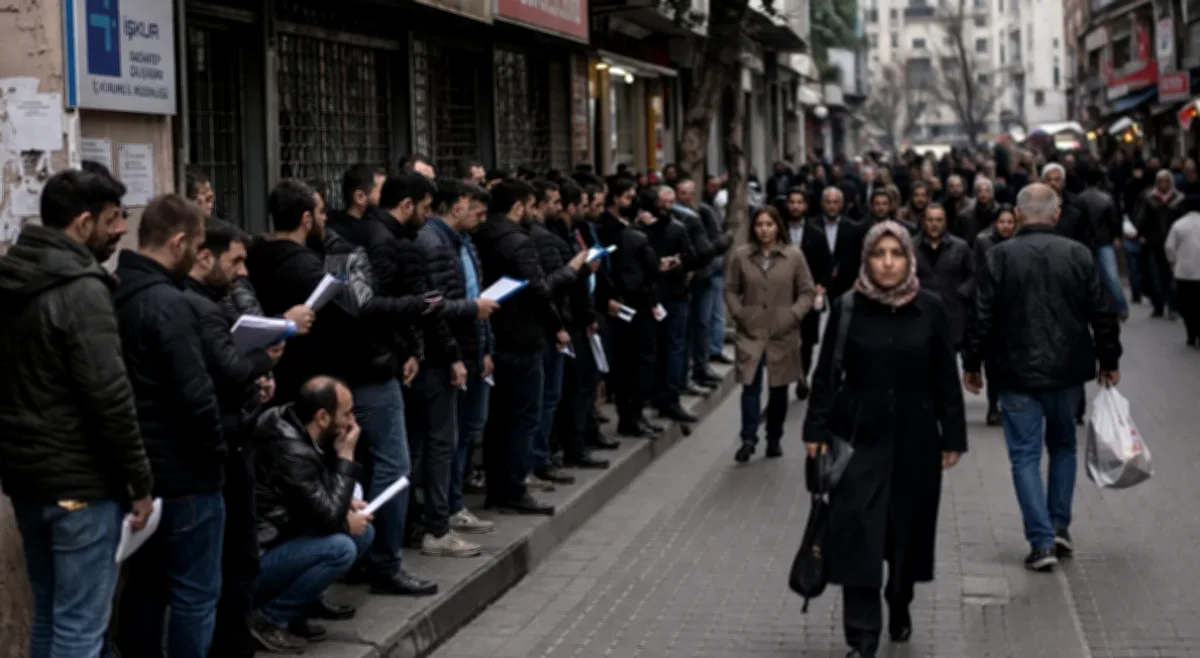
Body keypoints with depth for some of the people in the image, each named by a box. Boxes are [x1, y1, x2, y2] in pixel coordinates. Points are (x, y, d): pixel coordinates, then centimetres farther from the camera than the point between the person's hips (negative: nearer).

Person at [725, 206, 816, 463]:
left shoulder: (794, 255, -3)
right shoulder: (741, 255, -1)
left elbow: (808, 292, 1)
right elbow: (730, 290, 8)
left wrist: (792, 316, -8)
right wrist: (739, 314, -3)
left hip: (783, 334, 0)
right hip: (750, 332, 0)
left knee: (779, 388, 9)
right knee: (750, 385, -10)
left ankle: (774, 439, 19)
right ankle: (748, 439, -10)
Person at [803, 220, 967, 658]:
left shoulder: (930, 309, -3)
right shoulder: (846, 308, -5)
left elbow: (946, 378, 1)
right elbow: (826, 374, 0)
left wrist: (953, 436, 1)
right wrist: (817, 430, -5)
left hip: (915, 439, 1)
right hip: (859, 437, -1)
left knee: (909, 528, 14)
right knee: (858, 533, -6)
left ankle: (900, 606, 40)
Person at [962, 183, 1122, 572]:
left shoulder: (999, 257, -8)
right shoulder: (1078, 255, -2)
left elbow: (982, 317, -7)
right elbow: (1102, 313, 1)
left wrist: (972, 365, 5)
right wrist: (1109, 361, 14)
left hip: (1017, 374, -2)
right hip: (1068, 370, 3)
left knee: (1025, 456, 2)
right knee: (1063, 446, 21)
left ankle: (1042, 541, -4)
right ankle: (1059, 527, 19)